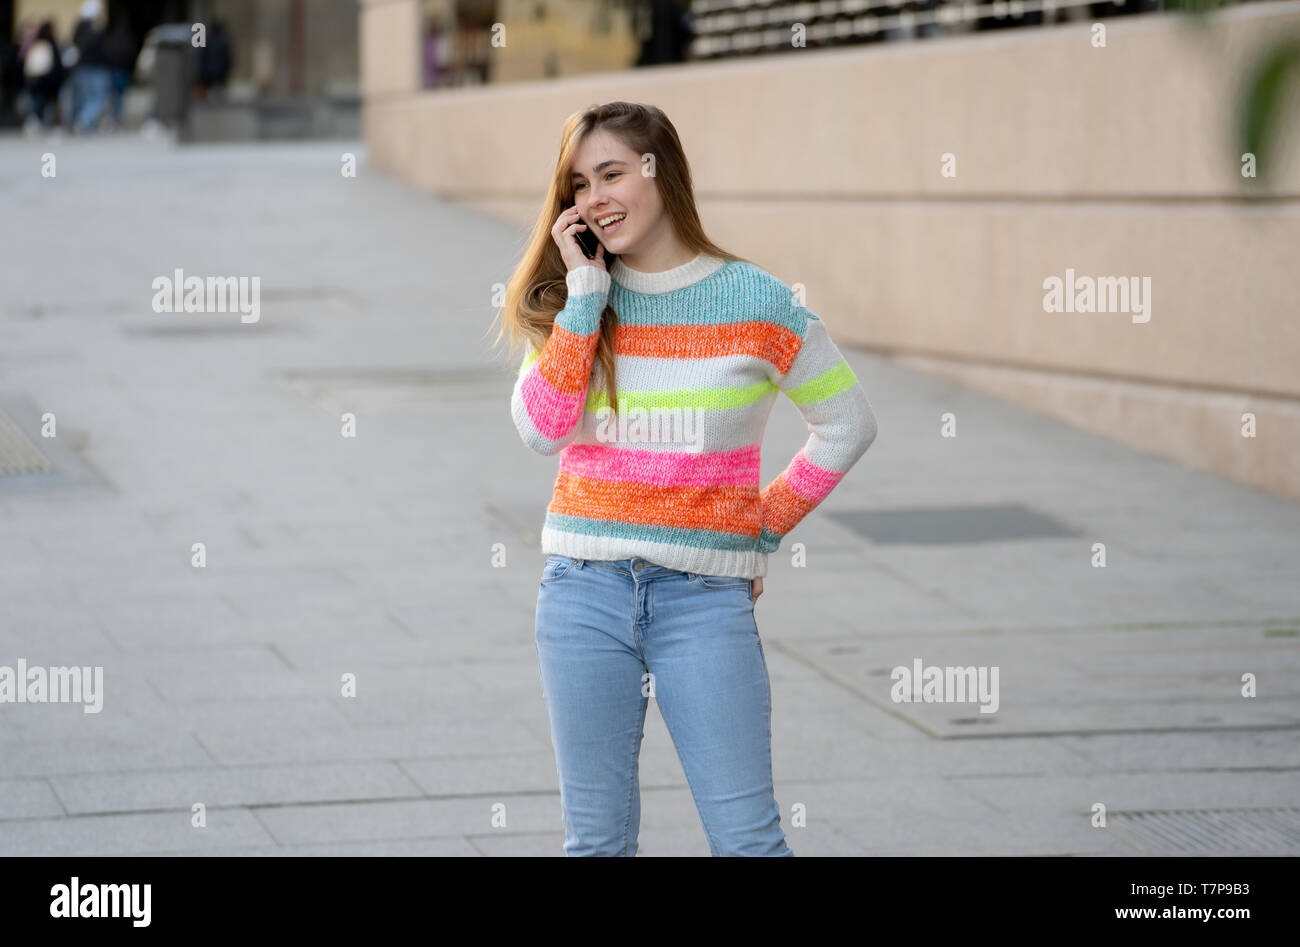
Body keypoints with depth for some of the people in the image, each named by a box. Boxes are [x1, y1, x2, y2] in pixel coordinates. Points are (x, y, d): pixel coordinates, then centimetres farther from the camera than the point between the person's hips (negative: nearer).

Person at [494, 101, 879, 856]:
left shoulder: (758, 304, -1)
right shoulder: (572, 305, 6)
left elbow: (849, 425, 10)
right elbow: (542, 428, -10)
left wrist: (766, 528, 4)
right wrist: (585, 293, -8)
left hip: (704, 596, -2)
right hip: (585, 592, 3)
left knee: (746, 835, -4)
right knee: (597, 836, 7)